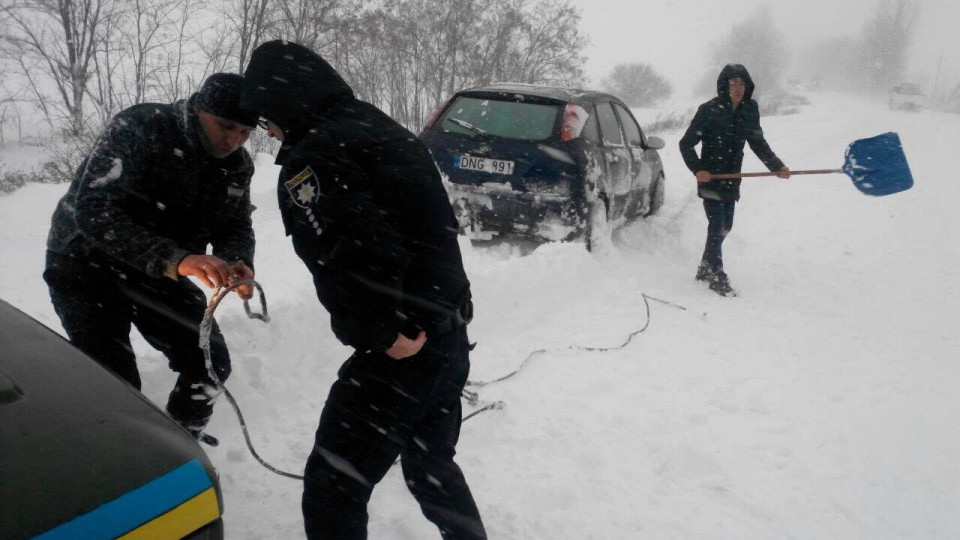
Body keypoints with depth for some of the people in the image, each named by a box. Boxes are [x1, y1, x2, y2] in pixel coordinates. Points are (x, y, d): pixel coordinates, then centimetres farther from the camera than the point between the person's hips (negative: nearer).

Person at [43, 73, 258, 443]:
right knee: (117, 383, -16)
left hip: (159, 270, 6)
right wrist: (174, 259, -47)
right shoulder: (137, 128, -26)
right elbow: (93, 211, -35)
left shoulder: (237, 166, -7)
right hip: (87, 263, -5)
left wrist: (236, 263, -27)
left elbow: (236, 227, -1)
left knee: (211, 365, 3)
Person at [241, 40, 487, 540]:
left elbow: (358, 257, -28)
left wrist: (381, 334, -14)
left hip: (401, 350, -9)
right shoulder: (381, 128, 13)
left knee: (333, 488, 5)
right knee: (432, 467, 28)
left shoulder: (311, 158, -14)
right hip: (450, 335, 9)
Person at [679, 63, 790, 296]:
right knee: (717, 227, -8)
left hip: (731, 179, 6)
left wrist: (777, 166, 1)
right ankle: (717, 277, 4)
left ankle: (705, 269, 31)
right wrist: (697, 169, -22)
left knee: (725, 227, 14)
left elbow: (758, 144, 12)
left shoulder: (750, 110, 3)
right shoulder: (709, 110, -13)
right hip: (710, 179, -6)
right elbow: (686, 144, -10)